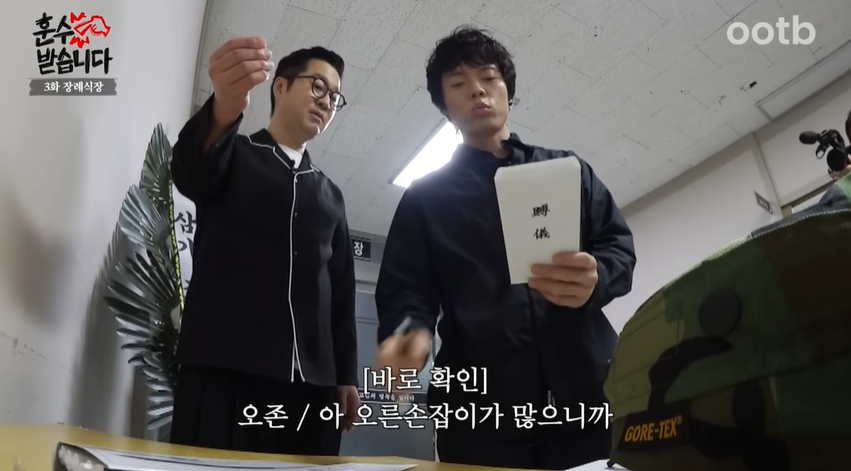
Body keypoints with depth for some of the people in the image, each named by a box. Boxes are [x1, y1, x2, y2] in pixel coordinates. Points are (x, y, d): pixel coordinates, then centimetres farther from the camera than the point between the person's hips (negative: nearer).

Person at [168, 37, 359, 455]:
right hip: (223, 367, -3)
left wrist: (346, 375, 9)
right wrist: (225, 108, -36)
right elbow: (188, 169, -15)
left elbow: (341, 290, 17)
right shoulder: (231, 155, 10)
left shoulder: (330, 196, 21)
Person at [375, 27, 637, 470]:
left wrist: (596, 277, -14)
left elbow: (619, 246, 11)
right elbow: (404, 287, 6)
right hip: (482, 407, -1)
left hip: (587, 390, 2)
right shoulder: (424, 196, 15)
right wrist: (412, 331, -18)